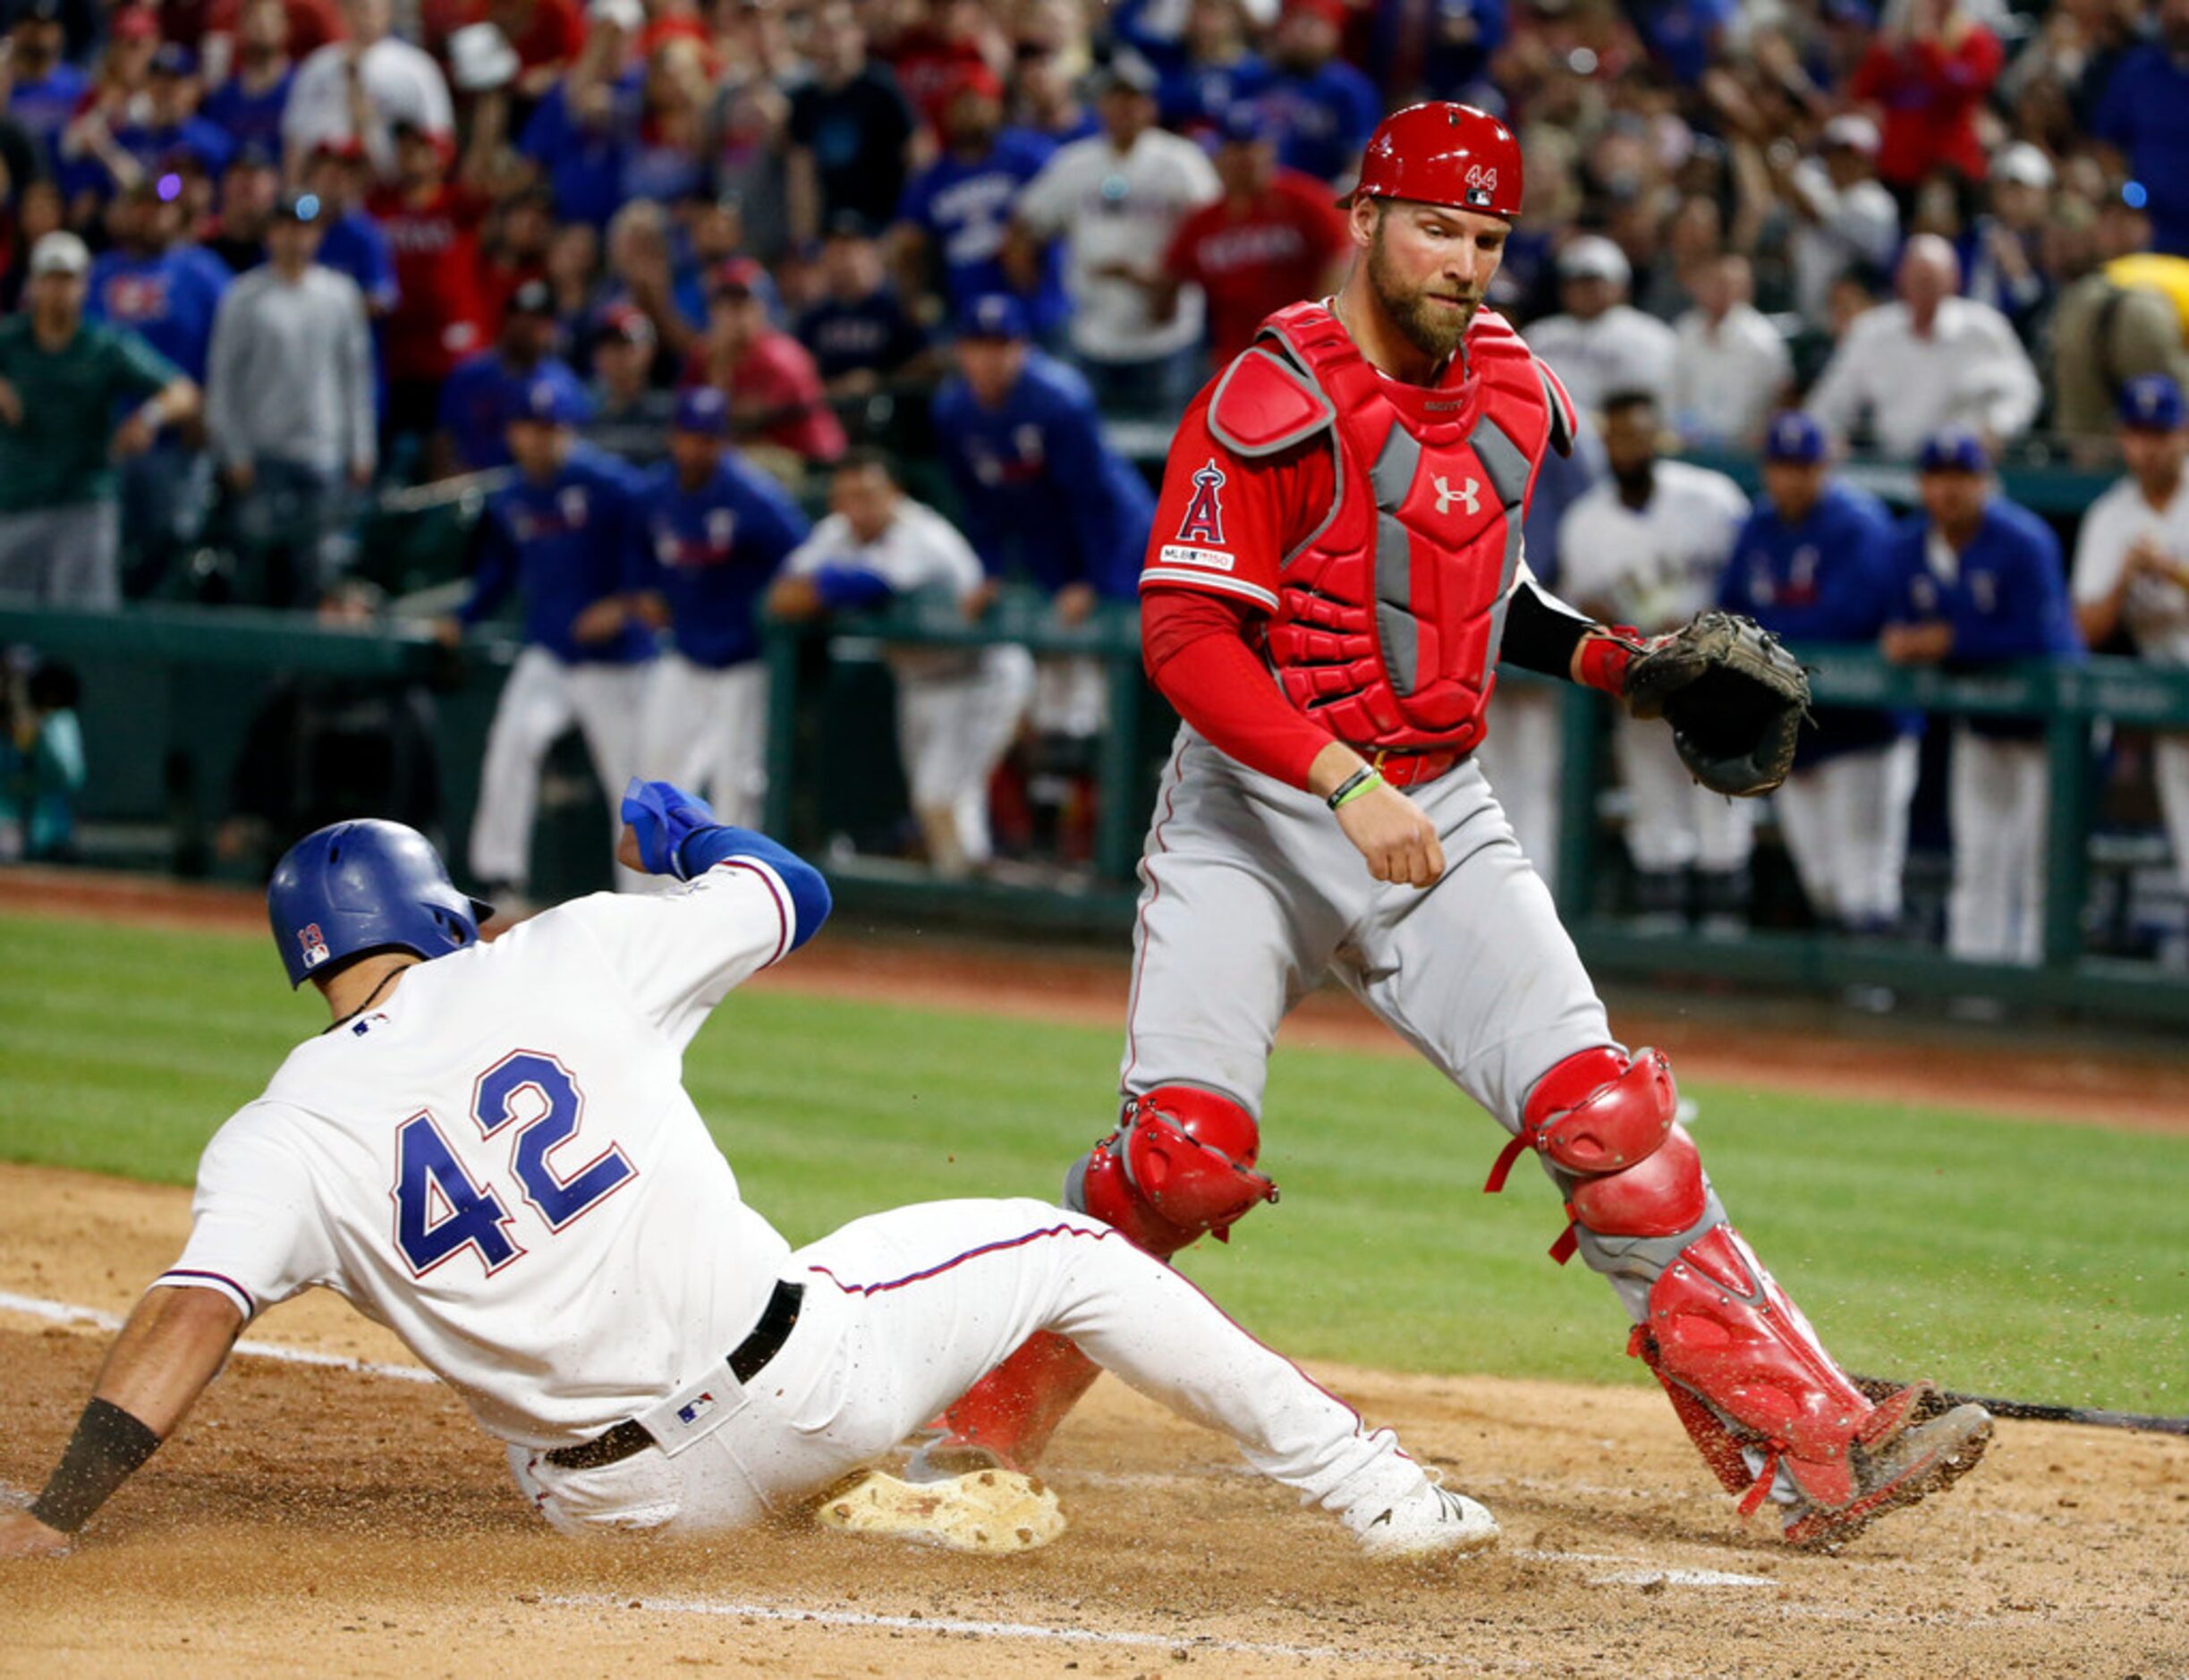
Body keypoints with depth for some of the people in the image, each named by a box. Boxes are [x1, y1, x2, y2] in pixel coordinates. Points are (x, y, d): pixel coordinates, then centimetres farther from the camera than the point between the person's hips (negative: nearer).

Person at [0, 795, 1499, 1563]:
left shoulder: (281, 1138, -2)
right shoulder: (565, 957, 0)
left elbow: (187, 1321, -18)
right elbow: (794, 890, 15)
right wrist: (685, 826, 36)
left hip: (625, 1505, 1)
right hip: (798, 1385, -1)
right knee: (1059, 1250, 22)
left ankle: (882, 1513, 16)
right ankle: (1373, 1492, 26)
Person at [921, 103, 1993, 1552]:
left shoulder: (1514, 391, 8)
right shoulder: (1278, 399, -14)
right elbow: (1185, 634, -21)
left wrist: (1611, 659, 6)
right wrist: (1349, 782, -30)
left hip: (1441, 817, 5)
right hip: (1256, 811, -5)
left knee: (1608, 1121, -8)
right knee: (1184, 1155, -18)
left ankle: (1809, 1450, -9)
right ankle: (970, 1427, 3)